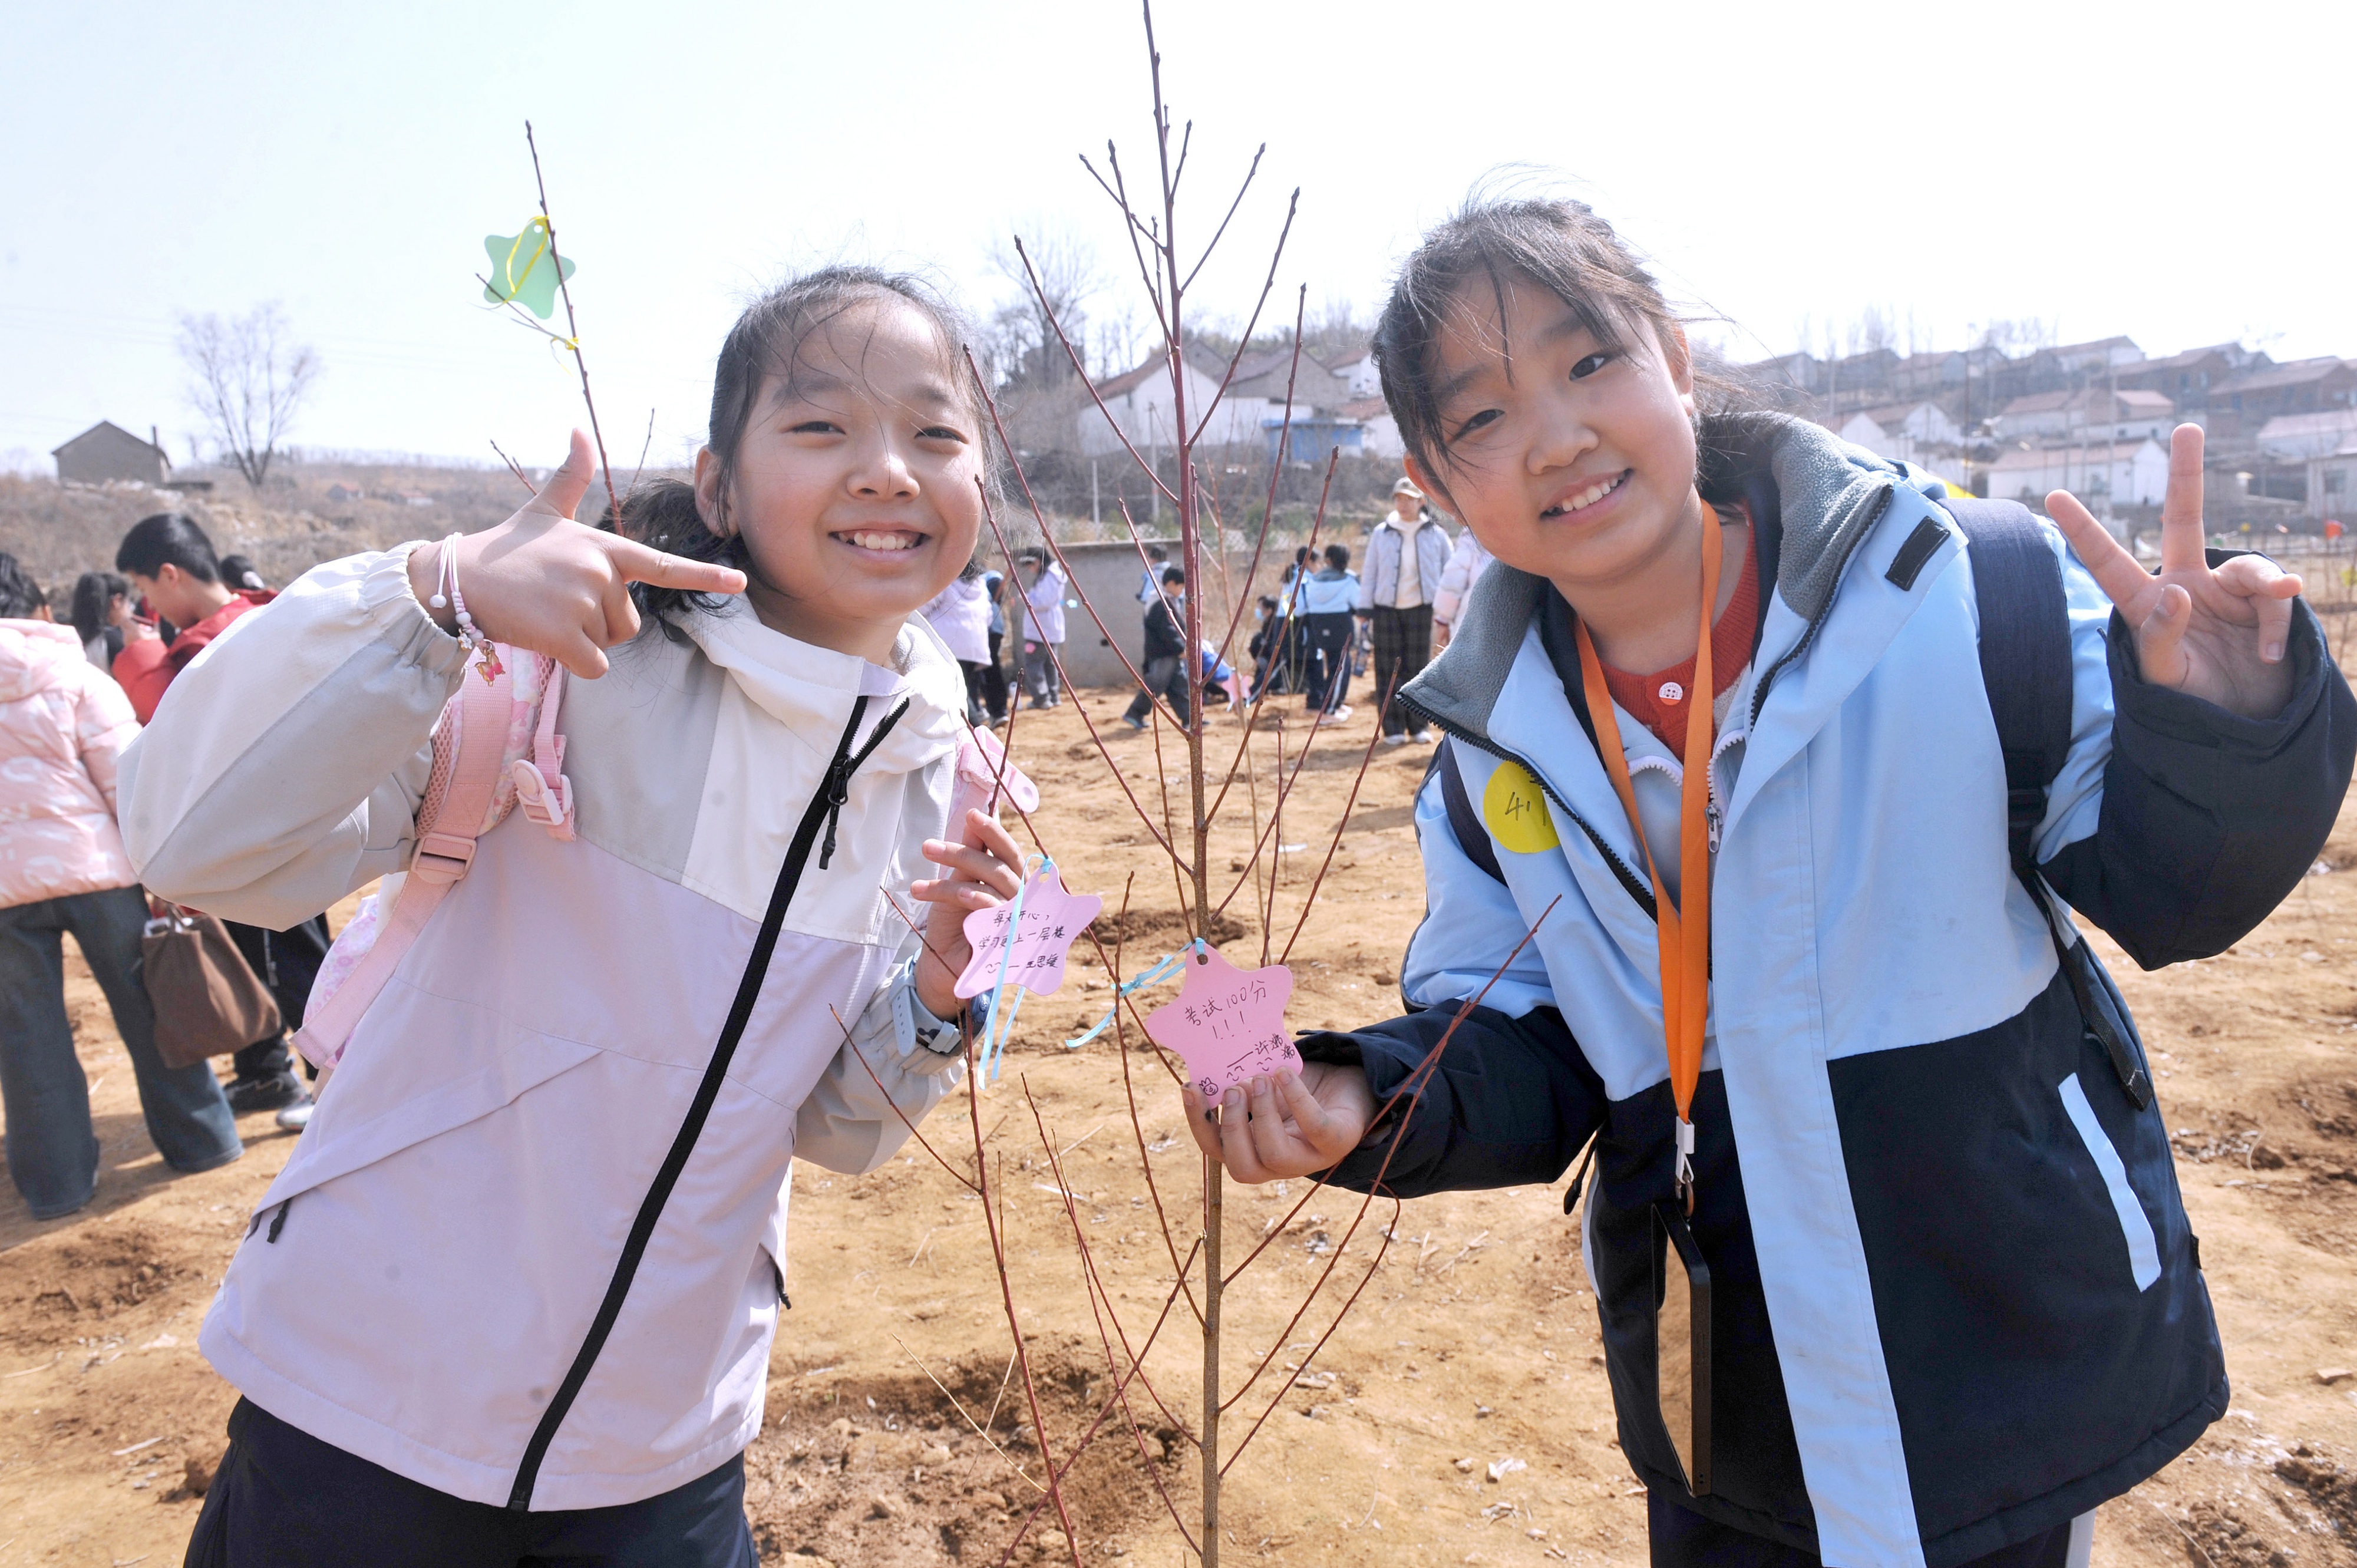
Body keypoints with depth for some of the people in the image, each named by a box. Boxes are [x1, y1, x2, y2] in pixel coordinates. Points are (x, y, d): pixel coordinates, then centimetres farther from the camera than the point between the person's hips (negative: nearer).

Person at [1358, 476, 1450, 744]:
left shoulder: (1436, 534, 4)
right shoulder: (1381, 534, 5)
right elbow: (1369, 574, 9)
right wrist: (1367, 612, 3)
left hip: (1421, 609, 0)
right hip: (1386, 609, 1)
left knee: (1419, 668, 3)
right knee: (1389, 669, 0)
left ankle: (1420, 726, 11)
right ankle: (1393, 729, 5)